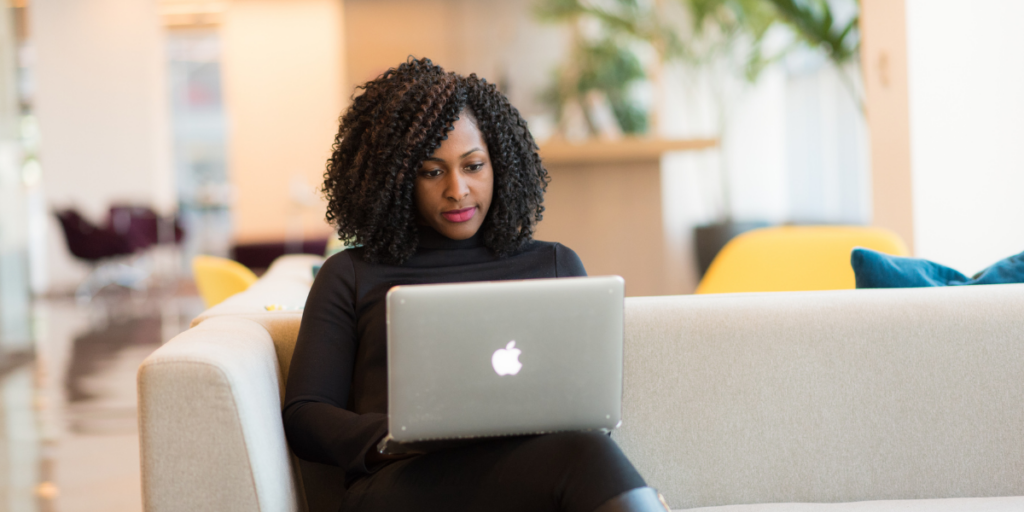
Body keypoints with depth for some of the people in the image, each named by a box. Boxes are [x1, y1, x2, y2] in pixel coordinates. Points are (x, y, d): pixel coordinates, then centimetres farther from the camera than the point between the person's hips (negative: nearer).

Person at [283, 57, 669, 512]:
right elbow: (303, 416, 11)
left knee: (589, 451, -38)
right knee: (580, 456, -35)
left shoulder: (555, 265, 25)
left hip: (527, 467, 3)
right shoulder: (351, 277, 20)